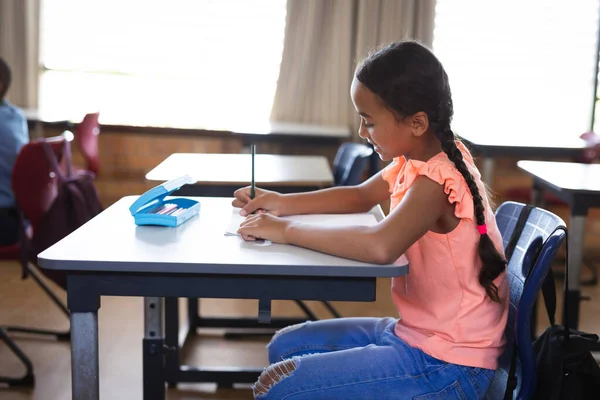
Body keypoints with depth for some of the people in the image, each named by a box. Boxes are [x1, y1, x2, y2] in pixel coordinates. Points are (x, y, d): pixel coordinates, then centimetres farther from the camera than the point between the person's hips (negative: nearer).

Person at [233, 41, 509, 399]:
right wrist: (282, 203, 5)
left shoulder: (437, 180, -26)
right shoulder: (416, 161, 3)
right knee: (285, 347, 14)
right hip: (416, 334, 9)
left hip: (449, 367, -9)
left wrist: (287, 231, -31)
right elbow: (361, 196, 19)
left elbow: (381, 246, -43)